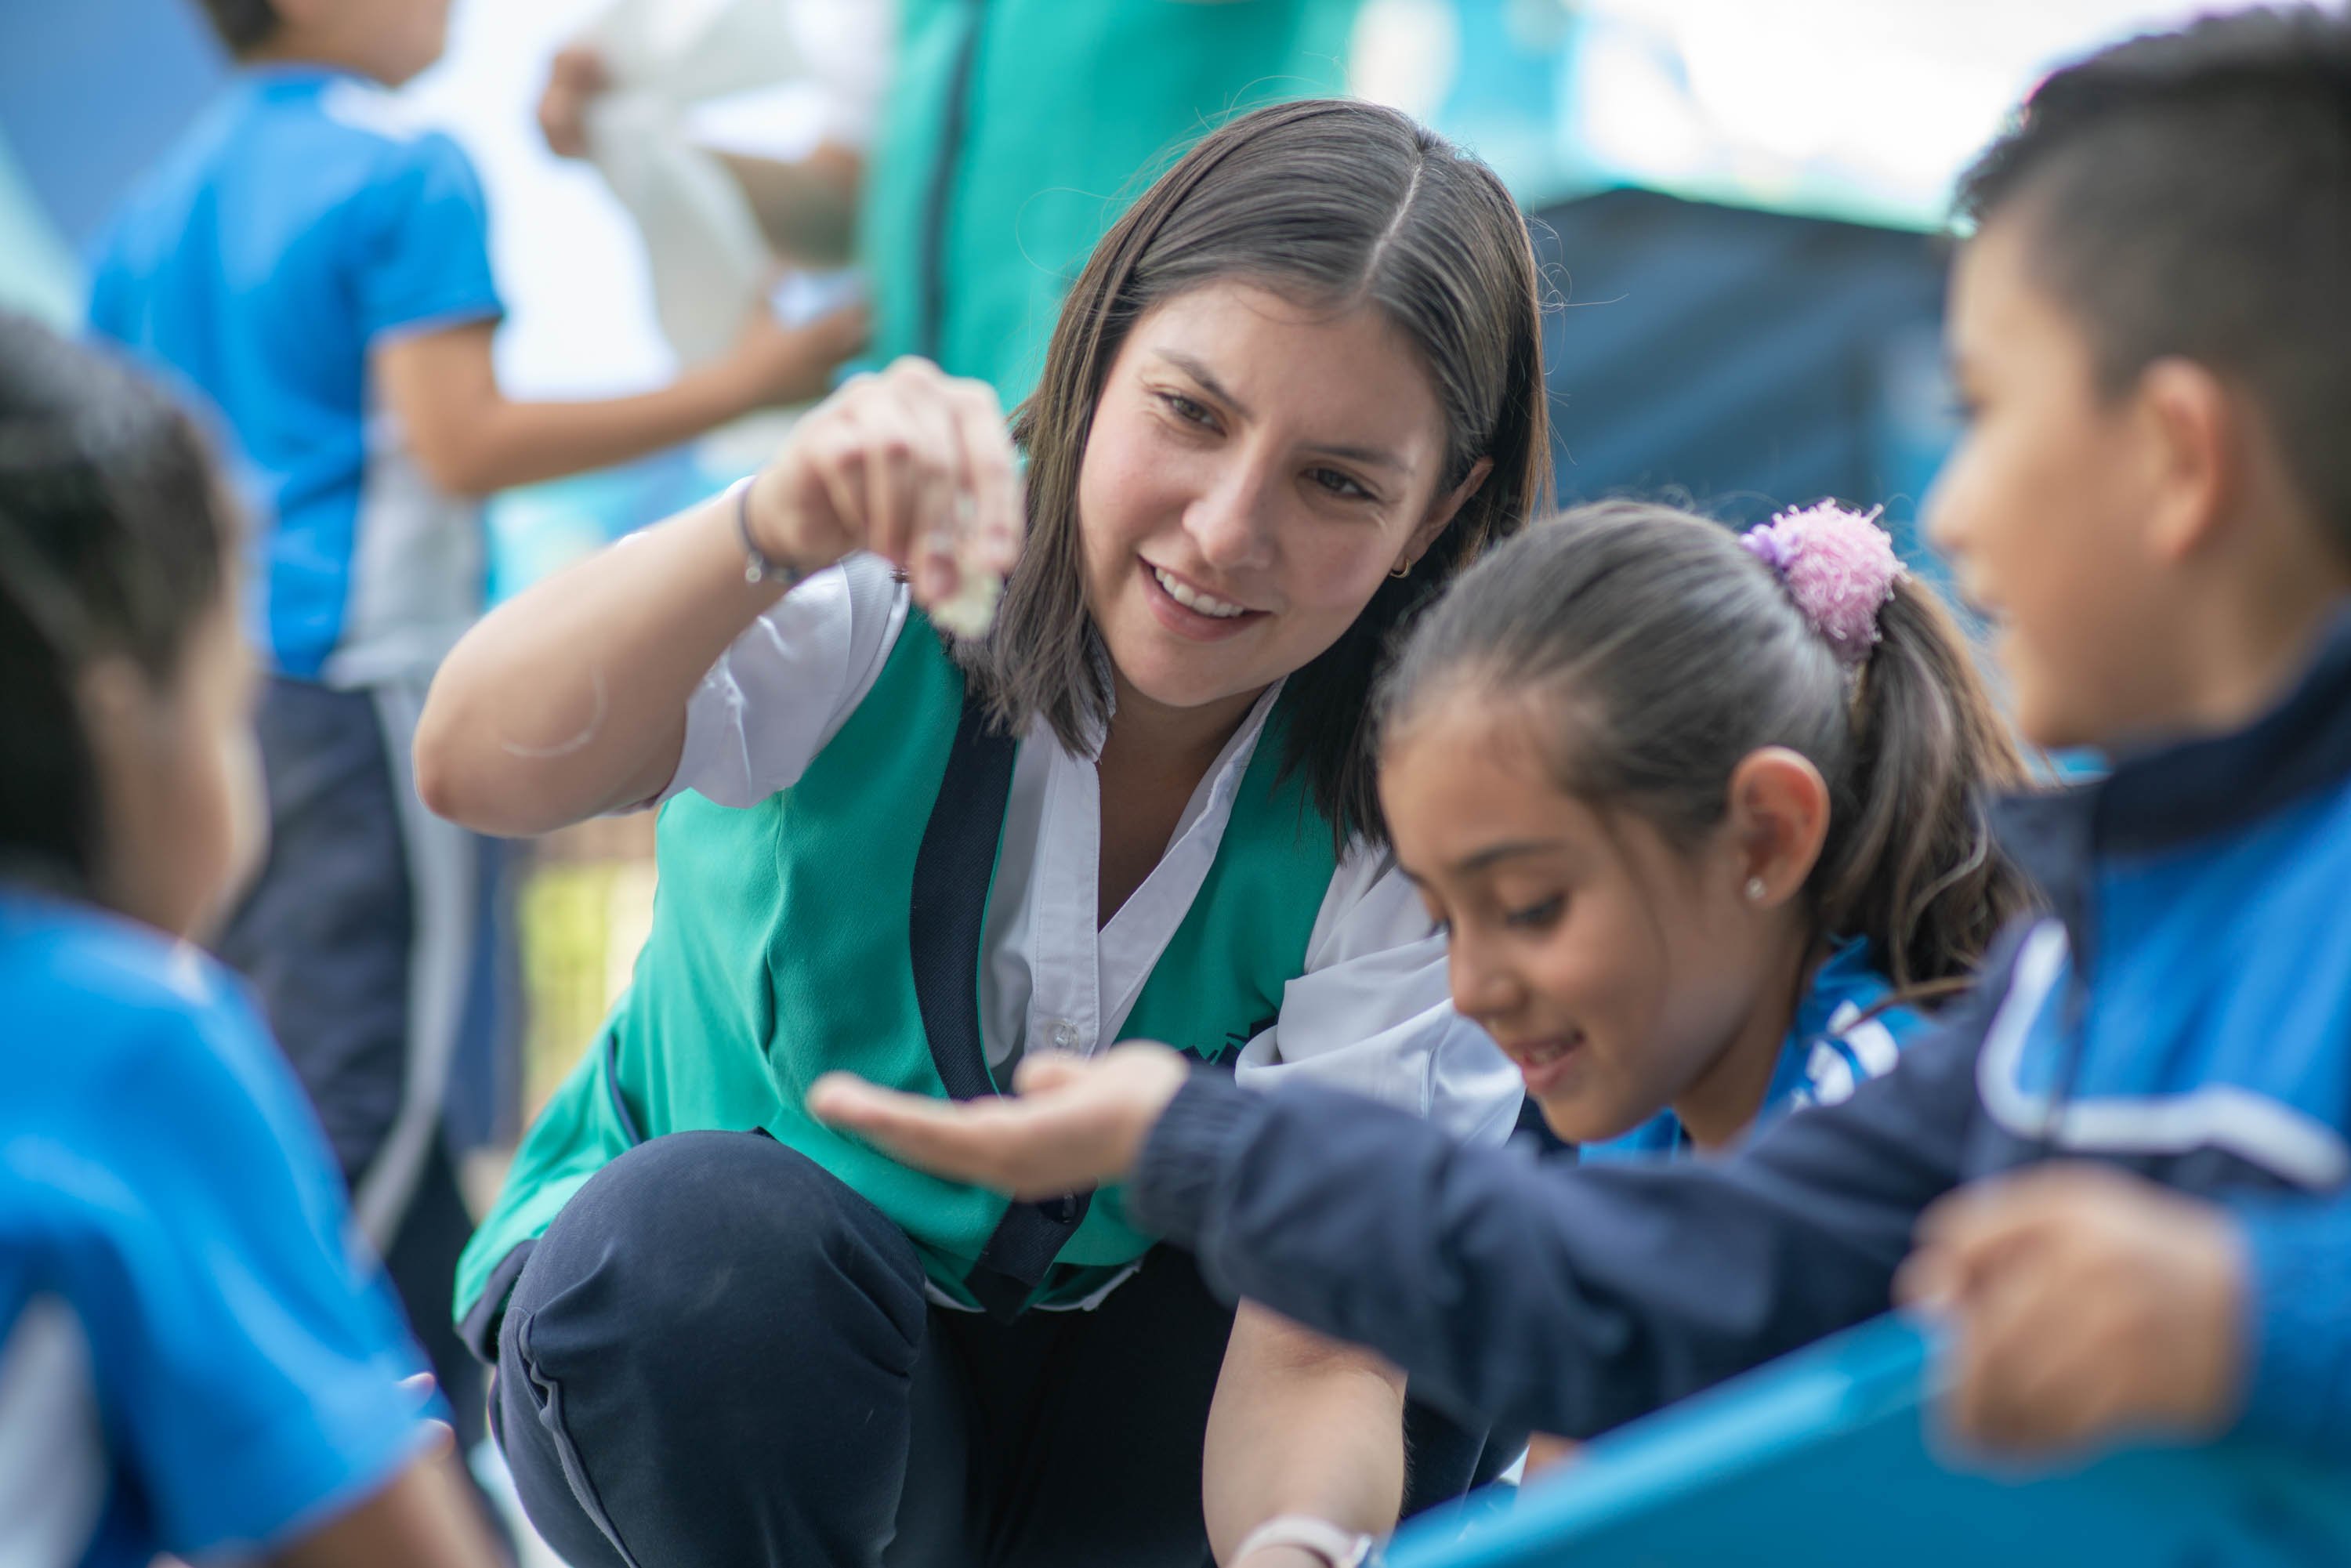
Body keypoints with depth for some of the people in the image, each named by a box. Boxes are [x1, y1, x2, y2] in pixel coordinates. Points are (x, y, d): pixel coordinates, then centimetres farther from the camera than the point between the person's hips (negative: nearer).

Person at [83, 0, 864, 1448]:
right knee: (362, 1091, -5)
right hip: (361, 669, -9)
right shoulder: (408, 175, -10)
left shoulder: (159, 201, 13)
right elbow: (460, 444, -17)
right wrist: (739, 387, -15)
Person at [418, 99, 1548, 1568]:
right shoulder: (885, 587, -22)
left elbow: (1312, 1359, -24)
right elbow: (477, 767, -41)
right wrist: (780, 526, -59)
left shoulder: (1405, 829, -17)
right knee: (713, 1239, -36)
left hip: (1116, 1414, 3)